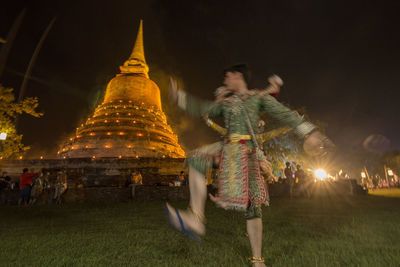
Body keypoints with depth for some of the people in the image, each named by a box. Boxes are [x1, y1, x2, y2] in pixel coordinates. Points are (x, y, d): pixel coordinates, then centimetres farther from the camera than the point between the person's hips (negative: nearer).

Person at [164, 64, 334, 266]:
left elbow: (285, 114, 1)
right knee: (197, 159, -21)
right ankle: (195, 219, -25)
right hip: (227, 147, 5)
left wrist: (309, 133, -7)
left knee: (250, 203, -6)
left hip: (246, 150, -5)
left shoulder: (259, 96, 8)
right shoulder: (226, 102, 22)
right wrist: (178, 96, 19)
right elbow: (202, 109, 23)